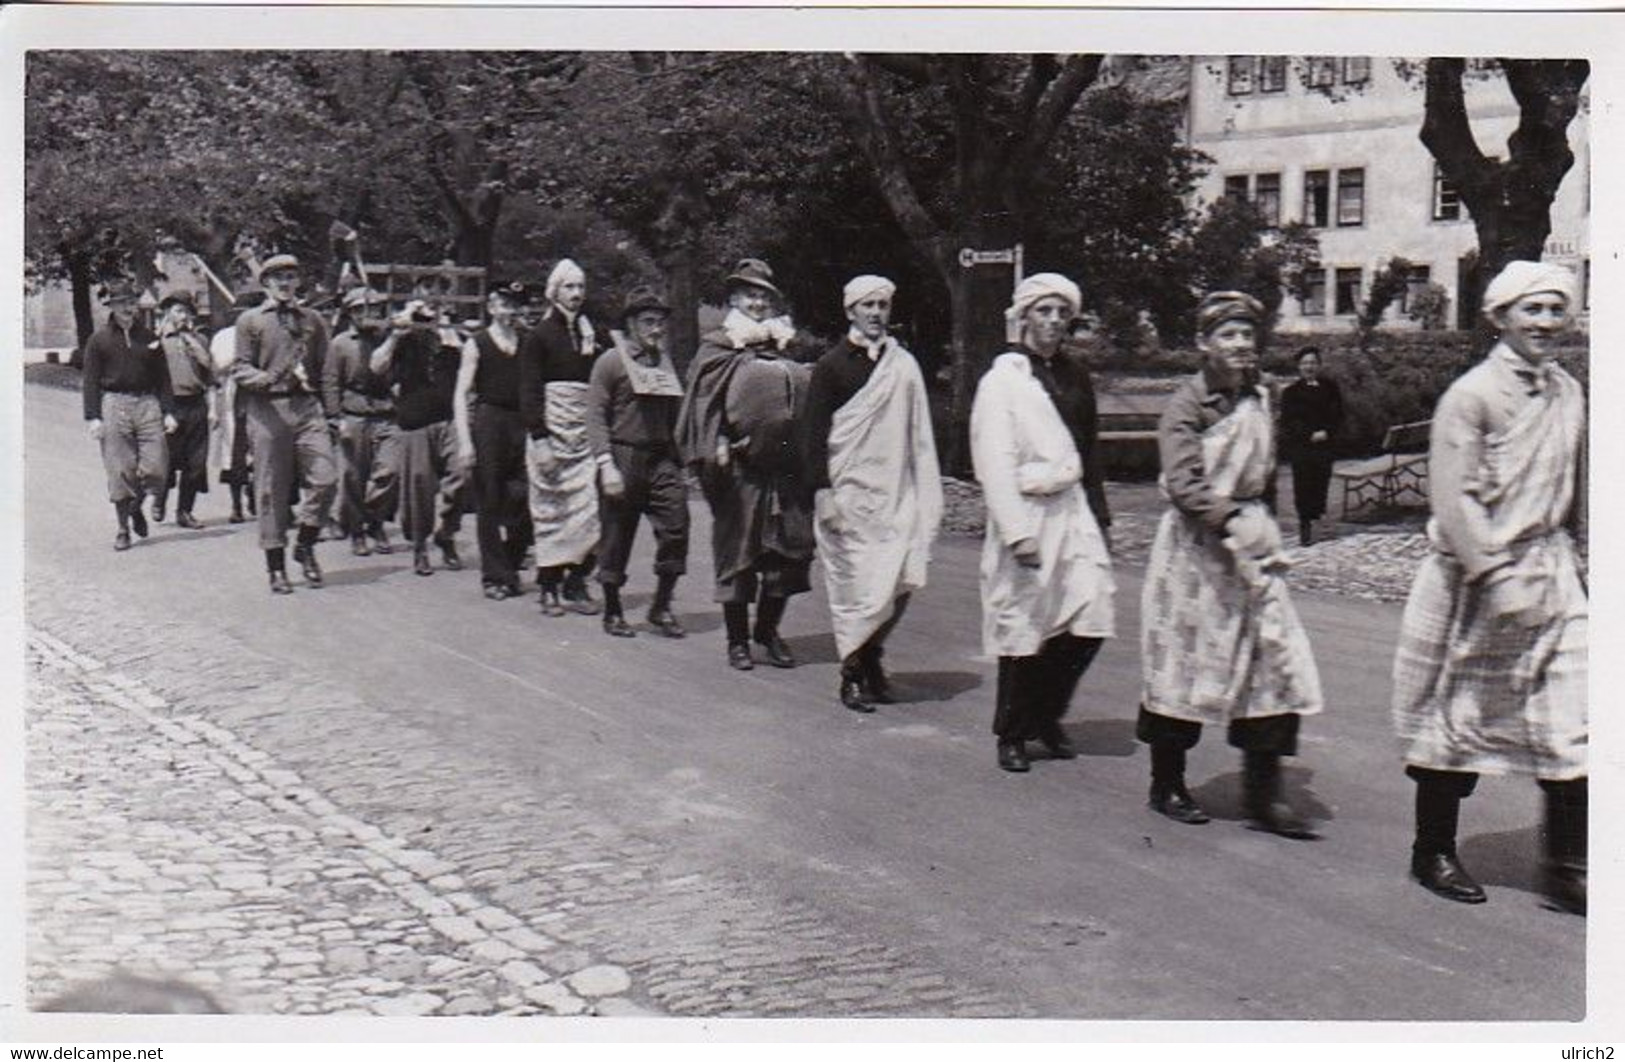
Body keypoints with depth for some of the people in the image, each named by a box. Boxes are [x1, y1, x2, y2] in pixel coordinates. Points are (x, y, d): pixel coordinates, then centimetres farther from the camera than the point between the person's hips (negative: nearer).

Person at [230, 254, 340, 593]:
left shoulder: (312, 319, 14)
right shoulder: (250, 321, 5)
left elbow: (325, 367, 18)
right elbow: (240, 369, 0)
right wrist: (265, 379, -18)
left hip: (307, 406, 3)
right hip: (267, 409, -2)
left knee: (325, 479, -10)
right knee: (271, 489, 1)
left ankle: (305, 545, 11)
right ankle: (276, 567, 9)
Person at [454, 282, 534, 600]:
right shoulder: (476, 344, 2)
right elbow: (461, 394, -2)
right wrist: (464, 440, -11)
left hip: (521, 423, 3)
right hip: (487, 421, -3)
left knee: (525, 501, -3)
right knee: (489, 502, 1)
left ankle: (511, 568, 15)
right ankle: (494, 576, 8)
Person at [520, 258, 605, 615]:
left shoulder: (591, 334, 14)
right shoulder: (540, 336, 0)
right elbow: (529, 391, -5)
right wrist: (540, 438, -14)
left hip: (586, 430, 4)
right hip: (552, 428, -4)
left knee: (589, 509, -6)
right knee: (551, 507, 0)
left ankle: (576, 581, 5)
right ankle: (549, 587, 8)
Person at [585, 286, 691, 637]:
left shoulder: (666, 362, 16)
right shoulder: (611, 362, -1)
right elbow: (595, 416, -7)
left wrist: (680, 463, 14)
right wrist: (606, 464, -15)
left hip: (661, 458, 5)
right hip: (623, 458, -4)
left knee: (676, 525, -8)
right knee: (617, 536, 2)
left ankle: (661, 605, 5)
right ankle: (612, 612, 16)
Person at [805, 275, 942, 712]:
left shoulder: (904, 365, 11)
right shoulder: (832, 365, 0)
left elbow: (919, 435, 14)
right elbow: (816, 433, -3)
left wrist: (926, 496, 10)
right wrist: (822, 492, -11)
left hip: (896, 494, 4)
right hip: (848, 492, -4)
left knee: (901, 581, -4)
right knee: (858, 586, -4)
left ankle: (871, 657, 17)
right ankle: (852, 675, 10)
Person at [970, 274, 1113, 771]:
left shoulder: (1063, 376, 14)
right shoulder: (1002, 379, -9)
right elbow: (996, 464, -15)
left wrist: (1094, 520, 13)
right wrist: (1018, 533, -20)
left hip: (1070, 509, 7)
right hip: (1026, 513, -6)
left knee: (1090, 618, 0)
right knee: (1022, 628, 1)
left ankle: (1047, 717, 20)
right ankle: (1011, 736, 18)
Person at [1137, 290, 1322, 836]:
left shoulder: (1258, 399, 11)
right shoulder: (1187, 404, -9)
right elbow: (1183, 484, -19)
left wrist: (1263, 529, 14)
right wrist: (1229, 522, -26)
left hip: (1251, 543, 6)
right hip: (1196, 546, -6)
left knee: (1276, 660, -2)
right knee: (1182, 661, 4)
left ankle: (1263, 796, 4)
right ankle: (1166, 785, 20)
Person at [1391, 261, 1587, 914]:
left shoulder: (1569, 395, 9)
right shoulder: (1472, 394, -12)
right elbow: (1451, 498, -17)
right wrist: (1496, 576, -21)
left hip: (1552, 573, 6)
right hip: (1473, 574, -6)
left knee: (1572, 723, -1)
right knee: (1458, 714, 7)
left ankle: (1567, 867, 9)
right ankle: (1433, 852, 23)